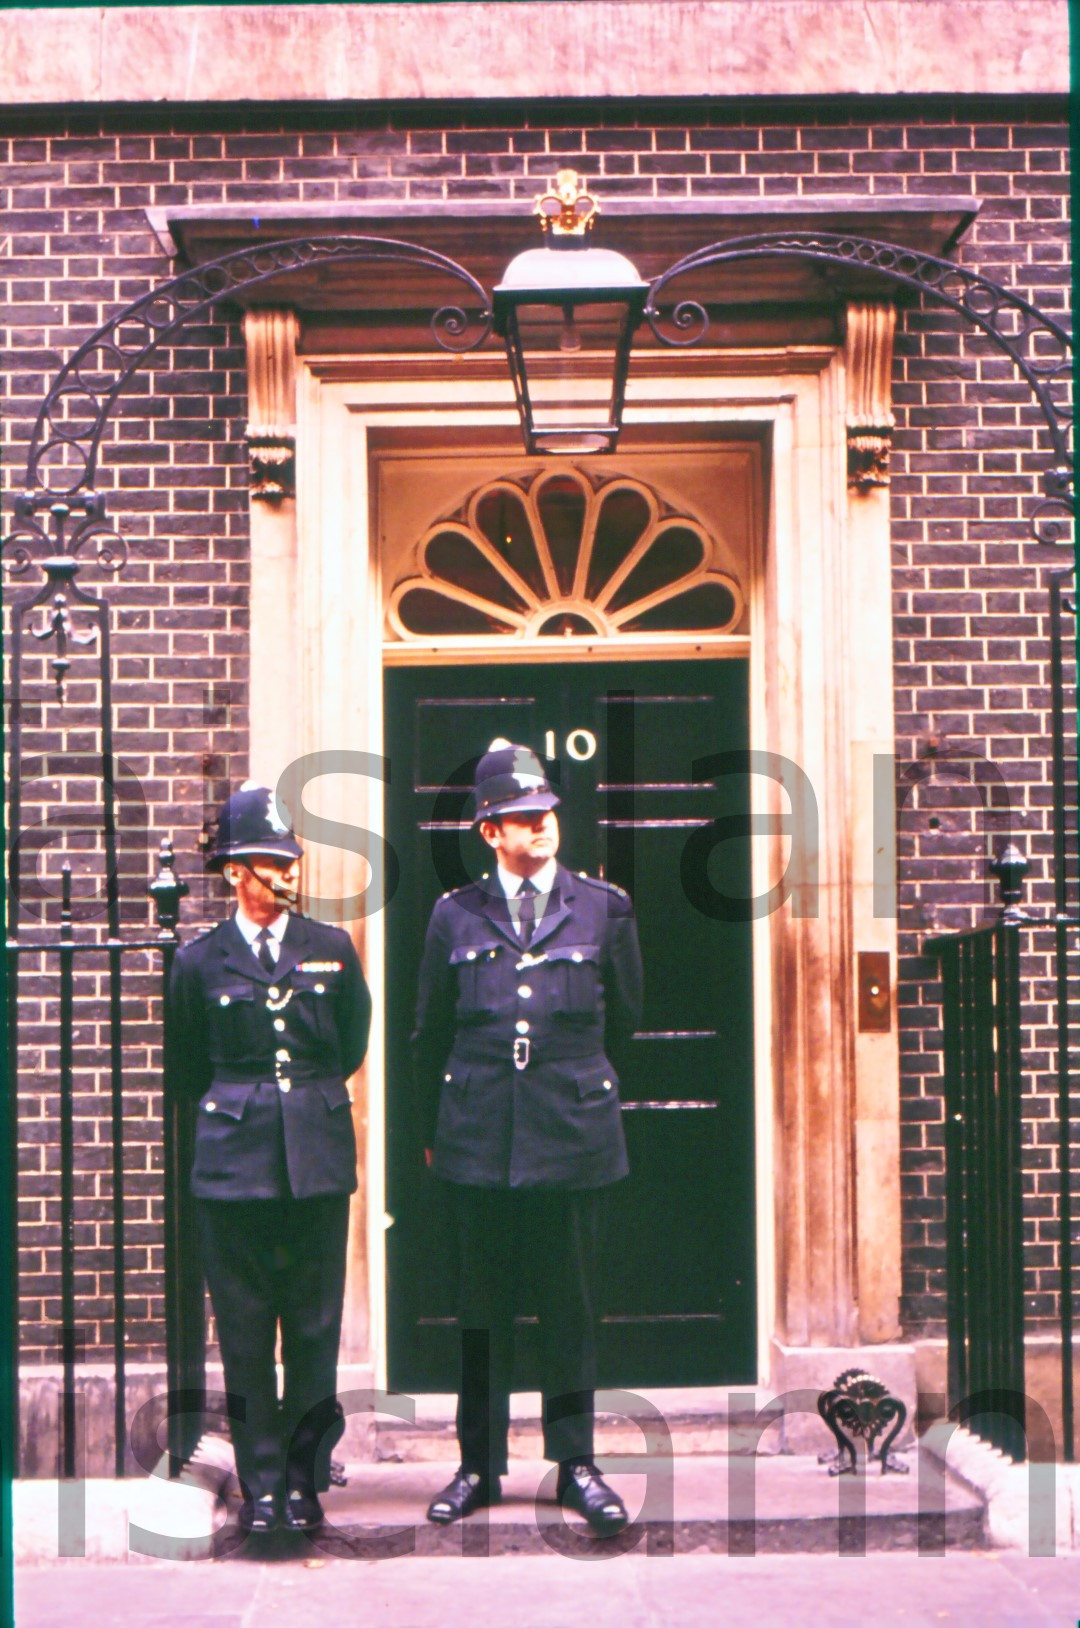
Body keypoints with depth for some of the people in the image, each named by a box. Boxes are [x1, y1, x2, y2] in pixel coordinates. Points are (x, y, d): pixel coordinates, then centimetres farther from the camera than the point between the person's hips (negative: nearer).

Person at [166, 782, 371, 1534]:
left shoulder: (332, 949, 8)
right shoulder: (200, 960, 4)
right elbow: (187, 1071, 13)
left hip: (319, 1157, 1)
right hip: (235, 1161, -1)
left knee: (315, 1326, 2)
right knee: (244, 1330, 2)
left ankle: (306, 1477, 13)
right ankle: (261, 1483, 11)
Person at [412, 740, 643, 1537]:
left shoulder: (605, 907, 4)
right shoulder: (457, 915, 5)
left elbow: (624, 1019, 14)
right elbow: (430, 1032, 12)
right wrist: (435, 1127, 14)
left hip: (572, 1133, 0)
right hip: (479, 1137, 1)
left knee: (571, 1304, 5)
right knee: (483, 1305, 6)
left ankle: (576, 1463, 16)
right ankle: (480, 1465, 16)